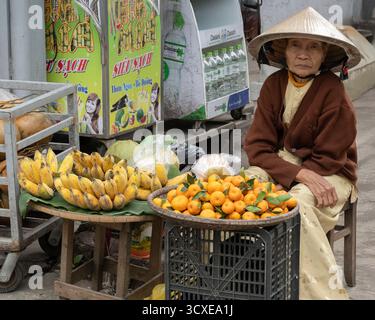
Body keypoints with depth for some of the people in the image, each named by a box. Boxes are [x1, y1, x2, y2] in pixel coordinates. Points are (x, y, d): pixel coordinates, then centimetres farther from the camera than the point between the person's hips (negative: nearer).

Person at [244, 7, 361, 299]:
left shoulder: (333, 92, -13)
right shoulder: (274, 85, -1)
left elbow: (328, 159, -9)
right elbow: (257, 147, -9)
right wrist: (299, 173, -24)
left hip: (329, 174, -4)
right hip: (281, 164, 4)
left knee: (299, 202, -36)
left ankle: (326, 292, -27)